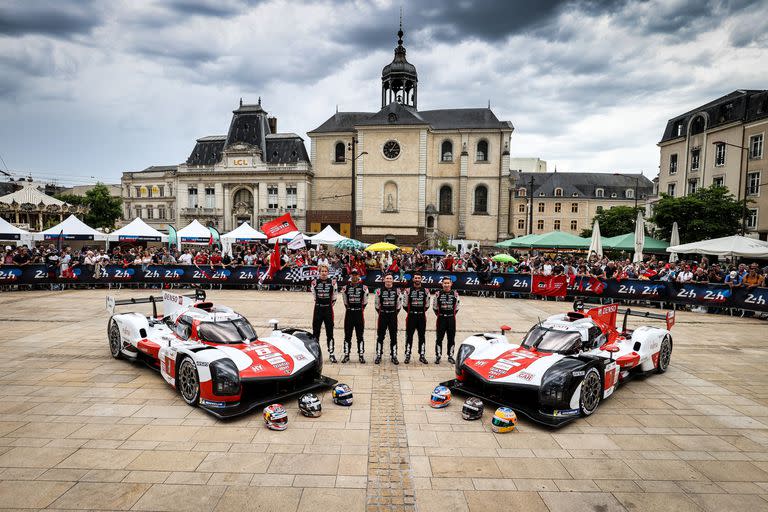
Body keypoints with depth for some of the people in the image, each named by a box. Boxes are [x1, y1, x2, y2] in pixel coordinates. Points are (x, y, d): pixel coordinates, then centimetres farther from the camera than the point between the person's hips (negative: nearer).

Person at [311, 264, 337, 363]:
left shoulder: (332, 282, -2)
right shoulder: (315, 282, 1)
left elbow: (334, 297, 6)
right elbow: (314, 295, 13)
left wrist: (329, 305, 8)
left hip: (328, 310, -1)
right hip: (318, 309, 1)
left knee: (330, 333, 3)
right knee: (315, 332, 7)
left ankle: (331, 354, 8)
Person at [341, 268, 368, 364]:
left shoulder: (364, 288, 1)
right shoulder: (345, 288, 5)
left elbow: (365, 302, 8)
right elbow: (345, 302, 13)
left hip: (359, 313, -1)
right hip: (349, 313, 1)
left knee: (360, 336, 4)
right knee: (347, 335, 5)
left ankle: (361, 355, 11)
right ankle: (346, 355, 13)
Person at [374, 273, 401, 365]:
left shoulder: (397, 291, 3)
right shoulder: (379, 290, -1)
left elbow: (398, 305, 10)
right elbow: (376, 304, 6)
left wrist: (395, 314, 6)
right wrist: (380, 313, 6)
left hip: (393, 316, 1)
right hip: (382, 315, -1)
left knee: (393, 337, 6)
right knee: (380, 336, 4)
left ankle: (394, 356, 15)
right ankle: (378, 355, 14)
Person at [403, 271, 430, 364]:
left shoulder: (425, 291, 5)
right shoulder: (408, 291, -1)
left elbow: (427, 305, 12)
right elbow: (405, 305, 5)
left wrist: (421, 312, 9)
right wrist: (411, 312, 8)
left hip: (422, 316, 2)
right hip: (411, 316, -2)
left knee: (422, 336, 7)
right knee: (409, 336, 2)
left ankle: (422, 356, 15)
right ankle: (407, 355, 10)